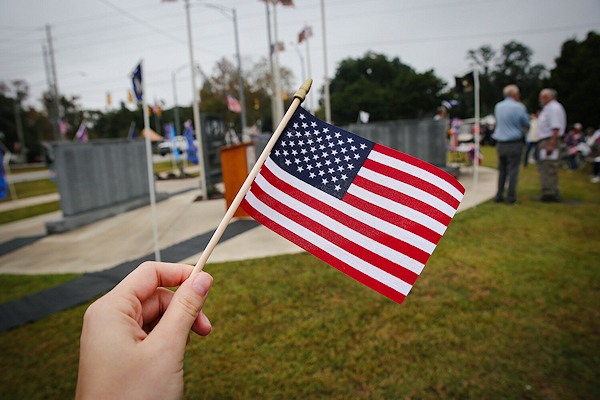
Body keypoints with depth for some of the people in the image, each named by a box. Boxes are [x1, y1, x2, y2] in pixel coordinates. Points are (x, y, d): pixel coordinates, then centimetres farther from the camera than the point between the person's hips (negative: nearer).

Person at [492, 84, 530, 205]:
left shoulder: (498, 106, 8)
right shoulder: (519, 107, -8)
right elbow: (527, 124, 3)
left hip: (500, 144, 5)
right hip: (514, 143, -5)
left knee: (501, 170, 12)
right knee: (513, 171, -1)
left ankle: (499, 196, 13)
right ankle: (510, 197, 1)